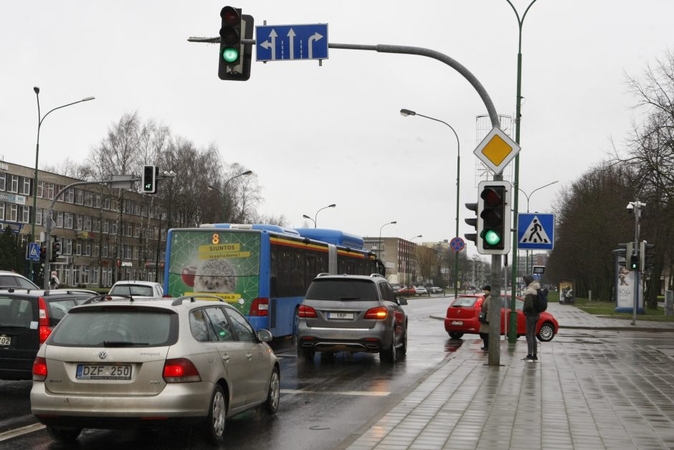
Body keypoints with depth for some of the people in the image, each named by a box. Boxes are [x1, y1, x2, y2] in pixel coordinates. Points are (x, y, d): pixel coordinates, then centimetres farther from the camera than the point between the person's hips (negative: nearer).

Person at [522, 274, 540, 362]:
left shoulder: (529, 291, -18)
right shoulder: (538, 290, 10)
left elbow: (529, 304, -26)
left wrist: (524, 310, -9)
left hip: (530, 315, -9)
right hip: (536, 314, 9)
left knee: (529, 336, -6)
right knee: (533, 336, 14)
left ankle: (529, 356, -9)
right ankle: (534, 356, 16)